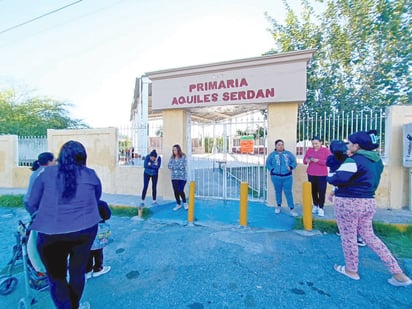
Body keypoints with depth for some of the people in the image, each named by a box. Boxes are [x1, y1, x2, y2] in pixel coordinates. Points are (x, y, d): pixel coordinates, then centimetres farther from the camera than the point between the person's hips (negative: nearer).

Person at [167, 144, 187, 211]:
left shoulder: (183, 157, -6)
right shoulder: (172, 157, 7)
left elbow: (183, 166, -15)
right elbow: (169, 166, 0)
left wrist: (174, 166, -7)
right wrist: (178, 167, -14)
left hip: (182, 177, -4)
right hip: (174, 177, 4)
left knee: (180, 191, -7)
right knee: (175, 191, 6)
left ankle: (184, 203, 21)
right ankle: (178, 204, 26)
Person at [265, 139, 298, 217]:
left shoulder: (288, 153, 6)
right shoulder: (272, 154, 4)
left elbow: (294, 162, 8)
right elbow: (268, 163, 4)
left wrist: (291, 167, -11)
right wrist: (272, 170, -11)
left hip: (287, 176, 0)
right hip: (276, 176, 0)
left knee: (288, 192, -2)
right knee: (278, 191, 12)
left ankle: (292, 209, 6)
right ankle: (278, 206, 30)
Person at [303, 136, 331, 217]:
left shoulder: (326, 150, -2)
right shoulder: (309, 150, 7)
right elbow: (304, 160, 9)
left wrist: (318, 160, -22)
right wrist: (307, 160, -14)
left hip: (322, 175, -3)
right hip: (311, 174, 3)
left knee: (322, 191, -1)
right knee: (313, 190, 10)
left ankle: (321, 208, 12)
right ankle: (315, 206, 25)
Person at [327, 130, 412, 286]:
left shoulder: (353, 160, -18)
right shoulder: (377, 160, 10)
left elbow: (337, 179, -26)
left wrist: (329, 177, -6)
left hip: (348, 203, -8)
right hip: (369, 202, 8)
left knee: (348, 237, 10)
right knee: (369, 235, 23)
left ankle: (351, 270, 28)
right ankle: (398, 274, 25)